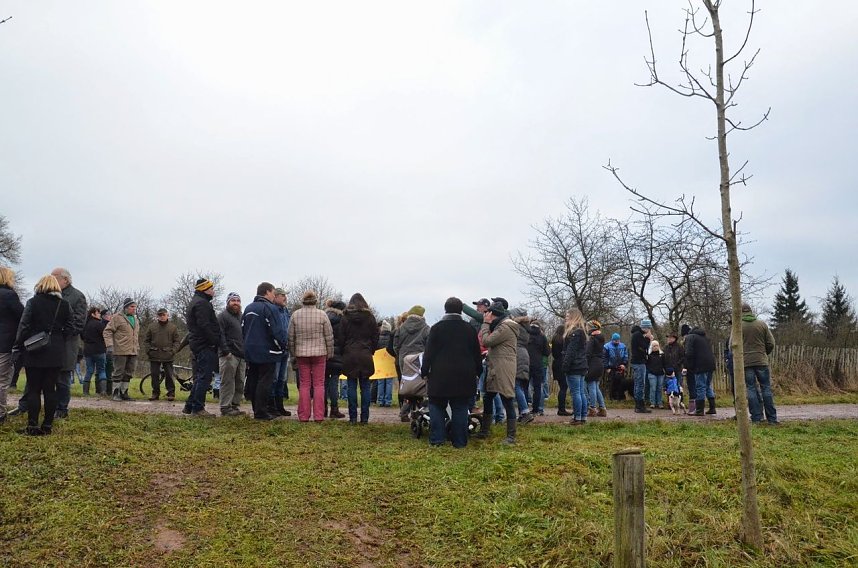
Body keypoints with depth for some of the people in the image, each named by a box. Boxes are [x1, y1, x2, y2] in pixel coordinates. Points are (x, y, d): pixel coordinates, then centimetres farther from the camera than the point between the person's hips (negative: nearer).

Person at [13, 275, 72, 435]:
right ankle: (48, 425, 9)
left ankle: (32, 426, 2)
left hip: (35, 352, -2)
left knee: (33, 389, 3)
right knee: (50, 389, 7)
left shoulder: (33, 302, -5)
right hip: (56, 353, 2)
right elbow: (70, 328, 1)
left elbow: (24, 326, -6)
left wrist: (18, 347, 3)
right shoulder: (65, 304, 1)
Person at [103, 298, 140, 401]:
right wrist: (109, 345, -15)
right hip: (120, 351, -7)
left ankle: (124, 392, 19)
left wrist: (137, 348, 21)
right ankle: (116, 393, 8)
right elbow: (107, 331, -6)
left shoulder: (136, 320, 18)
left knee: (129, 373, 10)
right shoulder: (117, 318, -4)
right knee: (118, 373, -1)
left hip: (133, 352, 7)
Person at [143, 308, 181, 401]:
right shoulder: (152, 326, 7)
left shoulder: (173, 327, 5)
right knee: (155, 375, 5)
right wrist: (148, 350, 0)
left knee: (169, 375, 0)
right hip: (154, 356, 2)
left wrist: (173, 351, -5)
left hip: (168, 356, -1)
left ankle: (171, 393, 5)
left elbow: (177, 341, 7)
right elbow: (146, 340, 12)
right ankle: (155, 393, 14)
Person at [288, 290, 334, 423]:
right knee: (319, 384, 4)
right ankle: (318, 415, 3)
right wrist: (330, 353, 9)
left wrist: (292, 352, 16)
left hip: (301, 353, 1)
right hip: (319, 352, -1)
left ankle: (304, 416, 9)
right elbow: (329, 336, -2)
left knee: (304, 384, 8)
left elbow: (291, 337, 4)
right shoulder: (322, 314, -5)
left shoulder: (295, 315, -1)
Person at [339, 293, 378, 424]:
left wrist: (343, 352, 9)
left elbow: (341, 337, -1)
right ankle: (364, 417, 4)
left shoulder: (345, 317, -1)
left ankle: (353, 417, 2)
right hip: (366, 356, 1)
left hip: (350, 355, -1)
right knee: (365, 386, 5)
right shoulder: (370, 317, 2)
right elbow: (376, 337, 4)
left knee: (352, 386, 3)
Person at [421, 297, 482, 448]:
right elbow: (477, 354, 9)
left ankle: (437, 439, 5)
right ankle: (459, 441, 8)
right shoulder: (470, 329, 4)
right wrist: (478, 371, 19)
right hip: (464, 377, 2)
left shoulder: (436, 328, -4)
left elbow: (429, 352, -5)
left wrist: (424, 372, 3)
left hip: (440, 375, -2)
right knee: (460, 409, 7)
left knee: (437, 407, 10)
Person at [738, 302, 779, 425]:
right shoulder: (762, 324, 3)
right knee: (766, 388, 6)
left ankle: (756, 418, 1)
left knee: (751, 389, 2)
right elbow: (771, 343, 3)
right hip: (761, 361, 1)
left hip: (745, 362, -1)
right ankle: (772, 418, 6)